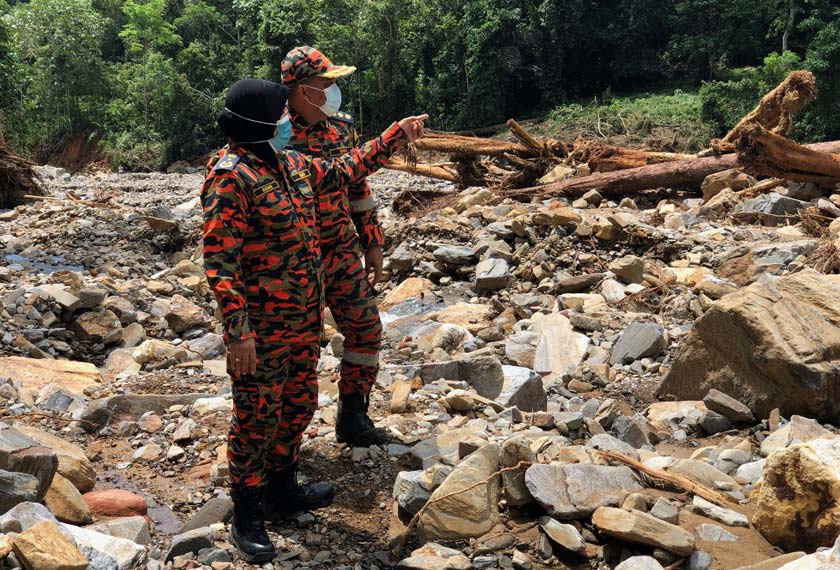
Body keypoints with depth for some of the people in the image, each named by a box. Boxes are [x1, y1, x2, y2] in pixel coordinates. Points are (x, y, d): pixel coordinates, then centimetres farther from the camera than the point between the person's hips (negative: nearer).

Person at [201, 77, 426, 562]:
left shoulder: (292, 165, 8)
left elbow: (346, 169, 23)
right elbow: (219, 262, -22)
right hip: (261, 329, -9)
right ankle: (248, 517, 21)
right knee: (257, 419, 4)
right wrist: (238, 331, -25)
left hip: (305, 321, 9)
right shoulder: (232, 178, -19)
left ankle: (283, 490, 41)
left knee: (300, 405, 21)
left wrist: (397, 136, 21)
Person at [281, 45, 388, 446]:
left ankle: (352, 418, 26)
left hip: (345, 252, 6)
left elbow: (358, 186, 13)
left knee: (366, 329, 9)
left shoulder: (342, 126, 4)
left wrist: (372, 242, 11)